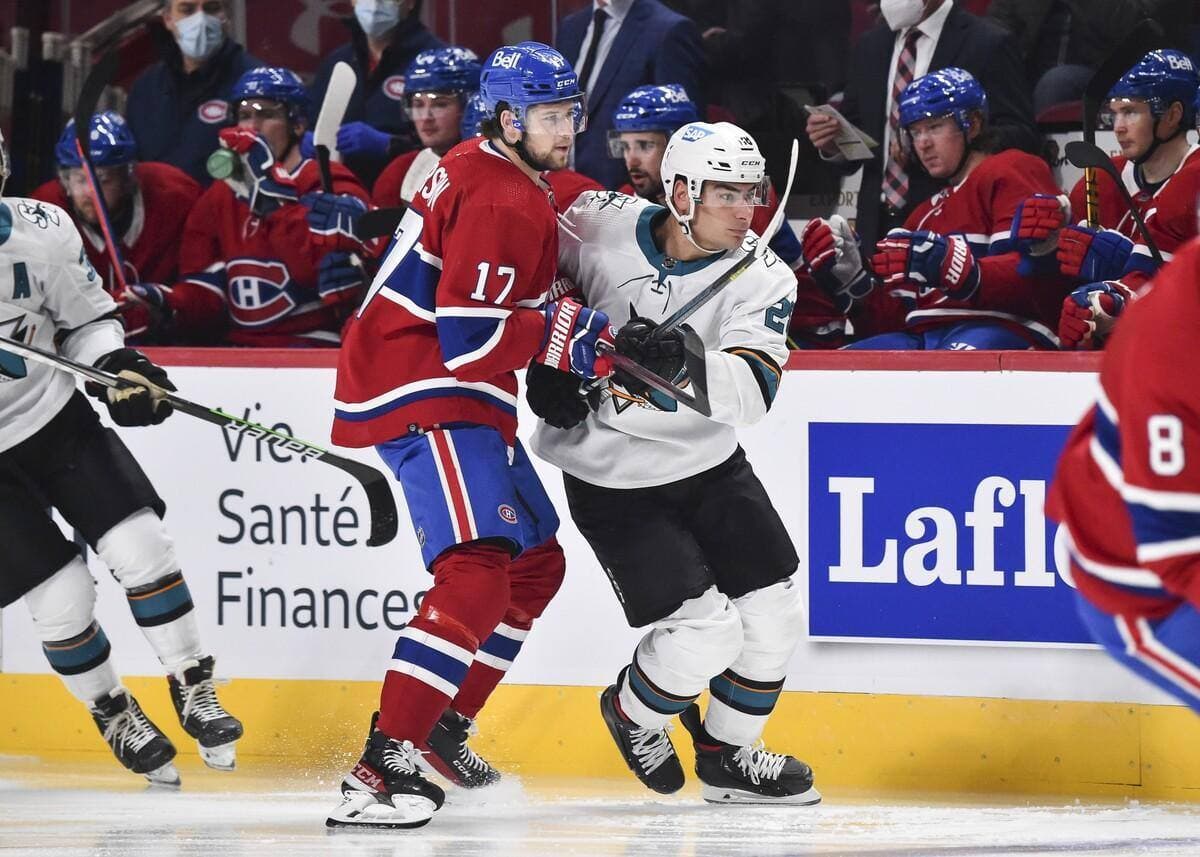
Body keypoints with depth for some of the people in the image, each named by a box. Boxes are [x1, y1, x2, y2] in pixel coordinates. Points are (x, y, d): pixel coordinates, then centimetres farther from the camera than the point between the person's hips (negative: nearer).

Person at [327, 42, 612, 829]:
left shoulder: (481, 171, 16)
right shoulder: (502, 203, -17)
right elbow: (467, 335, -24)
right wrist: (569, 336, -18)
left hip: (458, 396, 11)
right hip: (425, 397, -11)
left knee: (537, 564, 19)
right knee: (478, 573, -25)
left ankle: (442, 732, 26)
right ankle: (382, 766, -32)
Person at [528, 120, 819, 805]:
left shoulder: (764, 279, -14)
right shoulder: (604, 228, -17)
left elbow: (752, 390, -29)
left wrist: (684, 365, -46)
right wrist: (551, 356, -6)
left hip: (710, 465, 4)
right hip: (612, 480, -4)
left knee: (775, 612, 4)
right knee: (705, 633, -13)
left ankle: (729, 754, 27)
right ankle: (634, 712, 18)